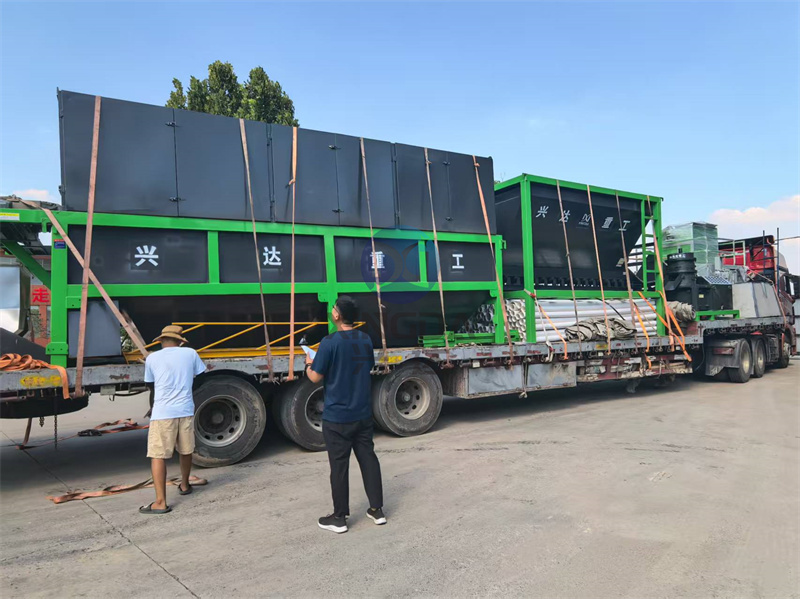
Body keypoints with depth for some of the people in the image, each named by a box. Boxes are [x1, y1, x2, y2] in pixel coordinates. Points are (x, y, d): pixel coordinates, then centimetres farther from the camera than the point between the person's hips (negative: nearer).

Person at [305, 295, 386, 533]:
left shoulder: (330, 342, -17)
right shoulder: (366, 340, 4)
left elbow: (315, 377, -13)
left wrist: (308, 364, 10)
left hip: (337, 417, -6)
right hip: (363, 414, 6)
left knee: (339, 466, 5)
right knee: (368, 459, 14)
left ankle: (339, 517, 16)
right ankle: (377, 510, 23)